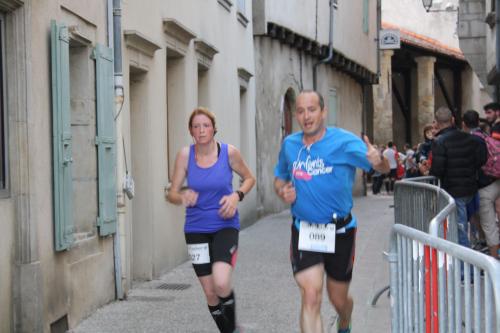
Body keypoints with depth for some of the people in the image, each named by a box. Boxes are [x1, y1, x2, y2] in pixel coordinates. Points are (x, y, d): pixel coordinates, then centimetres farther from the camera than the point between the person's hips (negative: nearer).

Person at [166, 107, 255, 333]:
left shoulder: (229, 152, -8)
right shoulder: (185, 155, -6)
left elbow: (249, 178, 9)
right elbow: (172, 193, -4)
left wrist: (237, 196, -11)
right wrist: (183, 197, -27)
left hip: (225, 226, -2)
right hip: (196, 229, 2)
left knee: (221, 283, -22)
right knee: (210, 292, 5)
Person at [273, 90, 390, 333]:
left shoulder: (344, 142, -11)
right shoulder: (289, 144, 2)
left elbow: (383, 168, -17)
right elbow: (279, 177, 19)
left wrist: (378, 161, -42)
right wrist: (282, 191, -5)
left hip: (339, 231, -1)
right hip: (303, 231, 1)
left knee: (339, 299, 15)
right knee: (310, 297, -15)